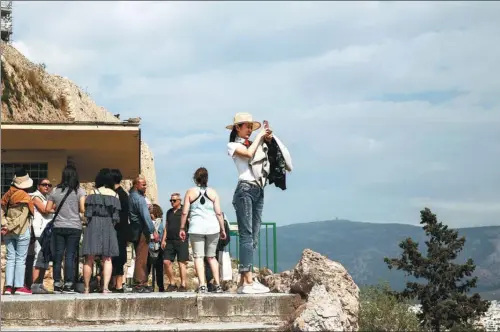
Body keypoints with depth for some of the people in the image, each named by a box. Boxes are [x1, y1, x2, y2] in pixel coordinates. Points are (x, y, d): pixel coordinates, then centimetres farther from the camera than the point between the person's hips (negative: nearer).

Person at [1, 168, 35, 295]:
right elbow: (23, 216, -15)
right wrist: (11, 227, -12)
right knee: (20, 259, -1)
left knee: (10, 258, 8)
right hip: (22, 231, -5)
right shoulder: (25, 197, -10)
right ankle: (19, 286, -2)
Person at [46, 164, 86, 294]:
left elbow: (48, 209, 5)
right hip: (74, 227, -2)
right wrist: (82, 214, 11)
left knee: (57, 256, 7)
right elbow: (82, 209, -11)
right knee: (70, 257, -1)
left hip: (58, 227, 2)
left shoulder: (55, 191, 3)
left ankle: (57, 284, 8)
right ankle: (68, 285, -3)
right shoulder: (79, 191, -4)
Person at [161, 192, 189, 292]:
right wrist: (163, 239, 14)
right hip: (170, 241, 6)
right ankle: (172, 284, 8)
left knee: (182, 263, -5)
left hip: (181, 240, -6)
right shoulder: (169, 212, 19)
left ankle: (183, 285, -2)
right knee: (166, 262, -2)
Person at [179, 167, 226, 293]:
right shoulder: (213, 192, 6)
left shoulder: (190, 192, 3)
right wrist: (222, 229, 9)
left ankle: (202, 285, -14)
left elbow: (184, 212, 0)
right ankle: (217, 285, 10)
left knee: (198, 256, -2)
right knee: (211, 256, 14)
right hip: (213, 227, 2)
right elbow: (218, 213, 3)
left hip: (196, 228, -2)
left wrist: (182, 228, 7)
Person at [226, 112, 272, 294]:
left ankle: (243, 282, 1)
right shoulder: (233, 145, 5)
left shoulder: (252, 144, 23)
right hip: (245, 189, -7)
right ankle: (249, 281, -19)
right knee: (247, 235, -13)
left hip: (258, 190, 7)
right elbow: (248, 153, -14)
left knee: (253, 237, 2)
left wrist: (268, 139, 1)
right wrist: (260, 135, -3)